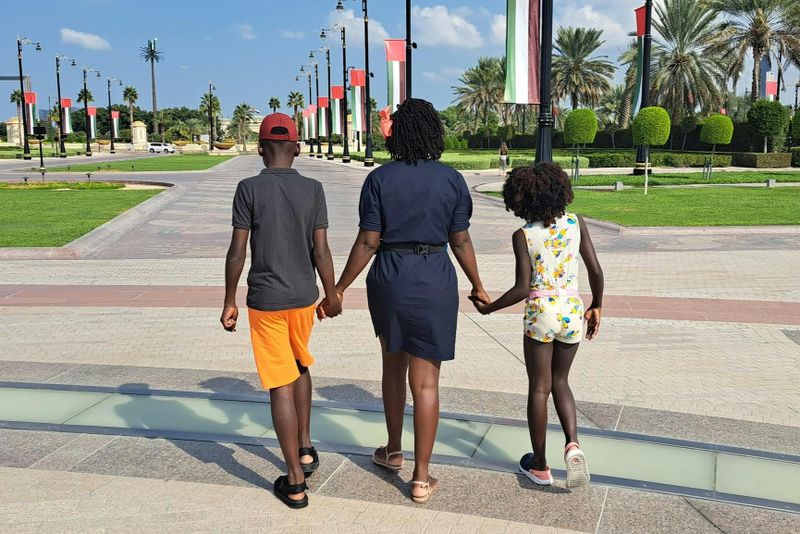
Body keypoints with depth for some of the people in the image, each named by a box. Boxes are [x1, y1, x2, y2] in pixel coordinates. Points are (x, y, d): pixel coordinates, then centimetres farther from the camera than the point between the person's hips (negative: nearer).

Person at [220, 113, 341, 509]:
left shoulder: (249, 189, -9)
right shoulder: (313, 190, -3)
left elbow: (237, 252, -9)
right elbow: (320, 251, -4)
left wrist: (229, 302, 1)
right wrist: (332, 295, 10)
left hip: (265, 301, -3)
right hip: (304, 297, 3)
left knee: (281, 386, 2)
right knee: (300, 367, 27)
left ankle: (295, 482, 7)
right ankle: (306, 449, 30)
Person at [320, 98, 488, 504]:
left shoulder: (380, 179, -5)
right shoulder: (451, 179, -3)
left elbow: (367, 242, -7)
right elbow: (460, 241, 0)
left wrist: (339, 289, 2)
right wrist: (477, 287, 14)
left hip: (389, 279, 1)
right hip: (435, 283, -1)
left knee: (393, 365, 23)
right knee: (425, 381, 4)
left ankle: (393, 452, 37)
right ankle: (421, 478, 10)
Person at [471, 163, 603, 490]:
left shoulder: (523, 236, -10)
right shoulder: (576, 223, -1)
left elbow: (522, 288, -15)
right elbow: (595, 271, -1)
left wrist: (488, 308, -1)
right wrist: (596, 306, 14)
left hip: (540, 315, -3)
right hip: (573, 313, 3)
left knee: (539, 388, 10)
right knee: (560, 381, 21)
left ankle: (539, 466, 20)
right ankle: (572, 444, 0)